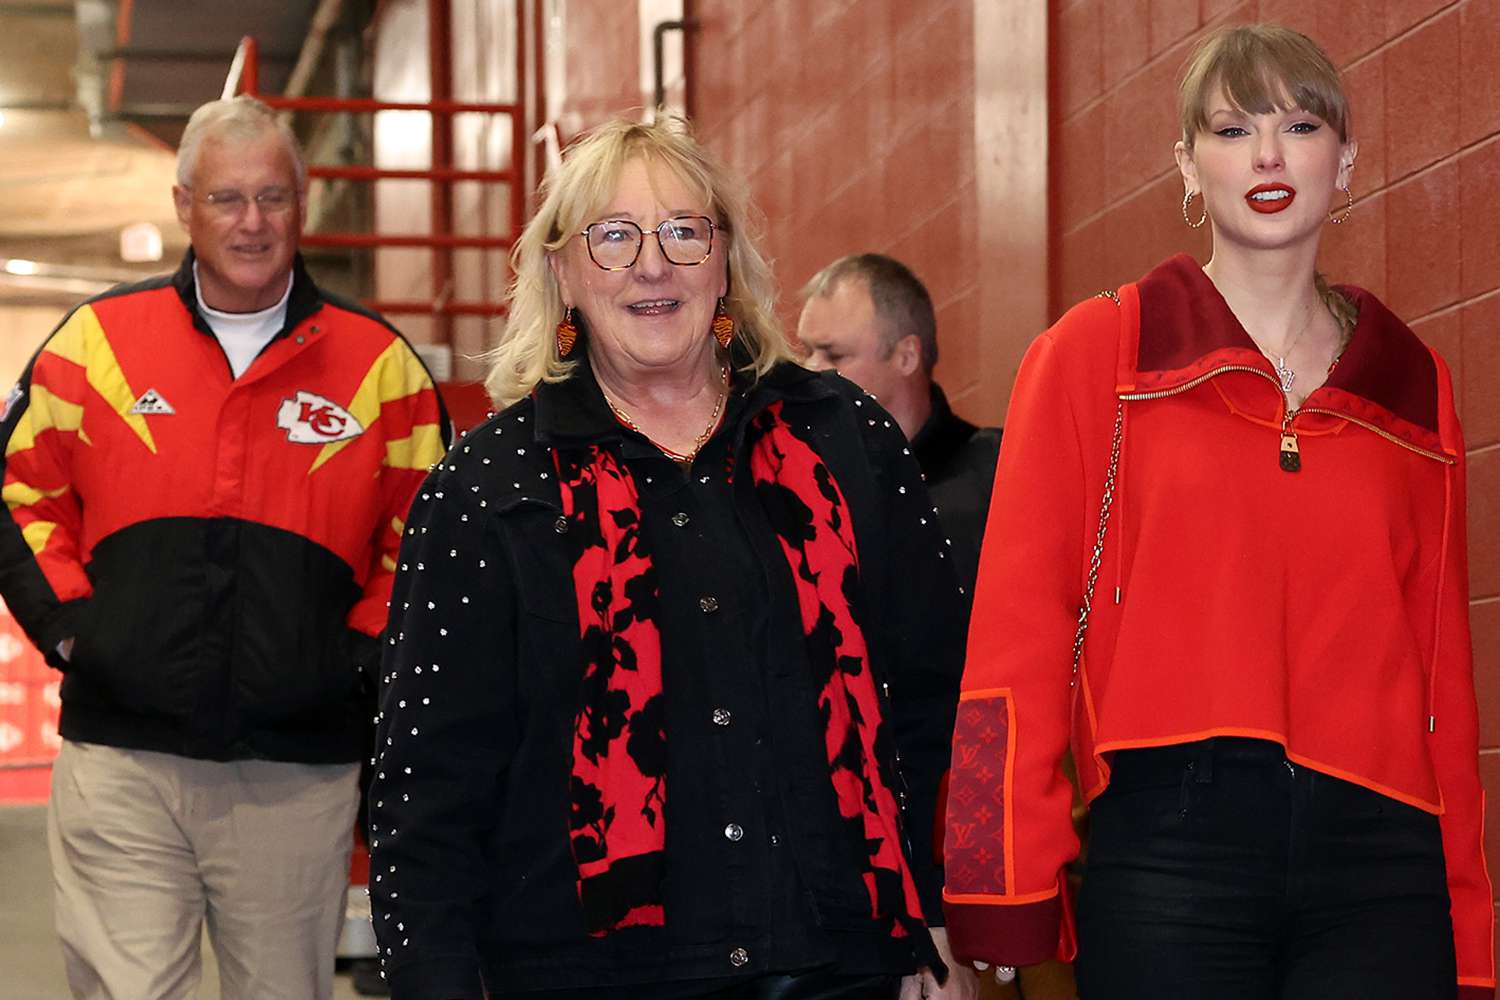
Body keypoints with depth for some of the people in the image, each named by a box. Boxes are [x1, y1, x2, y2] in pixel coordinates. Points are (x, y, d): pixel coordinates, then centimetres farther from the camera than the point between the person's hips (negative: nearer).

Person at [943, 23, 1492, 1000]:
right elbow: (1020, 623, -1)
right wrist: (1006, 894, -8)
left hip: (1379, 856, 3)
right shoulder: (1096, 354, 4)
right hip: (1172, 847, -2)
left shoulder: (1414, 385, 12)